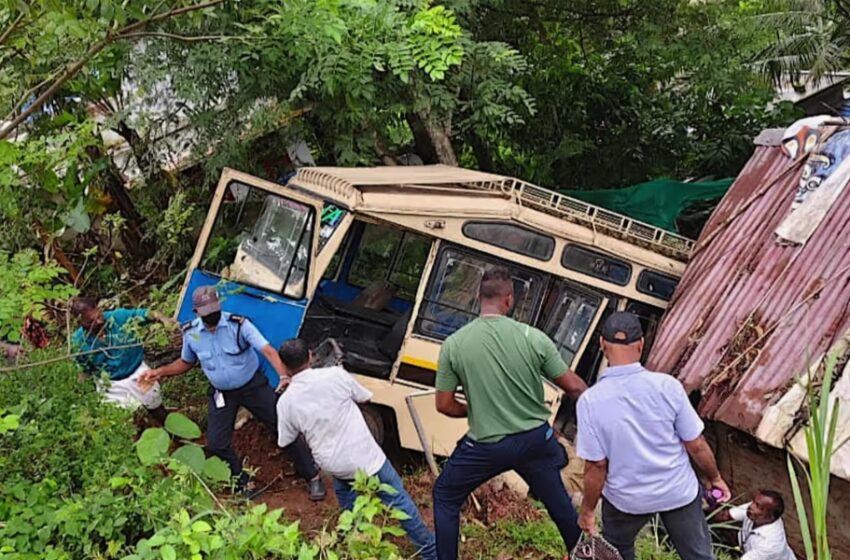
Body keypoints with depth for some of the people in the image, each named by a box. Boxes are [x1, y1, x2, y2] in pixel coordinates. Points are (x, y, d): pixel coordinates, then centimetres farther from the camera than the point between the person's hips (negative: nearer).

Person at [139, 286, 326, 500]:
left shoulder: (239, 324, -24)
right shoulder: (191, 333, -11)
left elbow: (268, 350, -33)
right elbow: (186, 362, 10)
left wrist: (284, 376, -48)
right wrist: (161, 372, -5)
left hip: (254, 386, -3)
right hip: (222, 393, 3)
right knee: (216, 443, 0)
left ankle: (313, 477, 11)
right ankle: (241, 480, 27)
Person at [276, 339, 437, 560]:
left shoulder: (285, 401, -7)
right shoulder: (335, 375, -11)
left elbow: (285, 441, 8)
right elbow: (364, 398, 6)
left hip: (333, 466, 2)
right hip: (365, 457, -2)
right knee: (400, 502, 11)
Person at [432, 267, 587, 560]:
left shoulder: (454, 344, -12)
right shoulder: (533, 337, -11)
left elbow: (444, 405, -5)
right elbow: (574, 387, -3)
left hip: (487, 446, -2)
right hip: (536, 439, 2)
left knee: (445, 496, 22)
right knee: (557, 499, 29)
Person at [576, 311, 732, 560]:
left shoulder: (590, 400, -23)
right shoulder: (667, 385, -21)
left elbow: (596, 466, -16)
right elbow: (696, 445, -10)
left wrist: (587, 510, 0)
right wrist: (715, 478, 9)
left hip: (627, 497, -1)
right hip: (679, 491, 1)